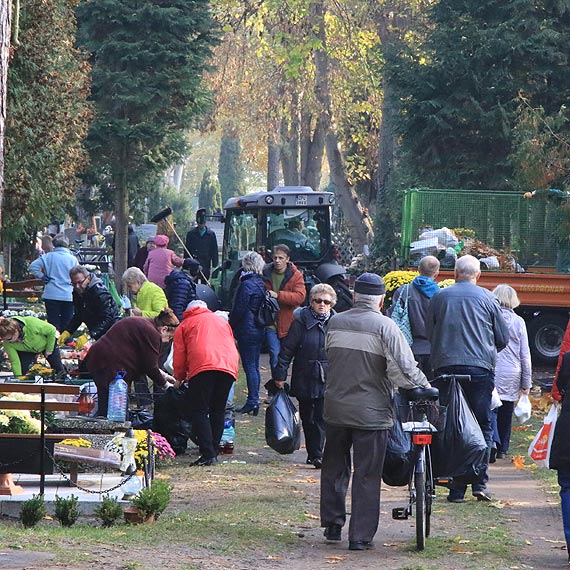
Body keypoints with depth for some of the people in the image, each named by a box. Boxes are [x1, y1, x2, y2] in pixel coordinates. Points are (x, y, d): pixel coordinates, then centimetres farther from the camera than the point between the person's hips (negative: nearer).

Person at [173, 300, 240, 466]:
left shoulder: (185, 325, 22)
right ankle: (214, 452, 12)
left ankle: (208, 454, -13)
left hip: (202, 367, -4)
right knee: (218, 411, 15)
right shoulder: (222, 321, 33)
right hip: (229, 366, 4)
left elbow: (179, 357, 17)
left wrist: (179, 378, 32)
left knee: (199, 411, -1)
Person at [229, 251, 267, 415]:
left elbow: (239, 310, -16)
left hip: (247, 330, -8)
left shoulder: (246, 284, -17)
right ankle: (254, 401, 17)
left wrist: (231, 326, -2)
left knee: (249, 366, -6)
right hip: (259, 330, 8)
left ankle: (252, 402, -7)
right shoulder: (261, 283, 8)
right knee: (254, 366, 13)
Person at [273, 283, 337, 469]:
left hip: (327, 380, 0)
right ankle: (313, 453, 21)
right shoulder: (301, 321, -2)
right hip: (305, 379, 0)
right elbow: (287, 349, -1)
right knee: (307, 418, 9)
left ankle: (317, 454, -8)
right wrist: (280, 375, -4)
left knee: (322, 418, -8)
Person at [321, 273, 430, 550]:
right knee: (367, 475, 3)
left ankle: (332, 524, 26)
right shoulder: (384, 326, -13)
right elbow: (404, 368, -17)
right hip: (371, 412, -4)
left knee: (334, 468, 19)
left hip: (335, 409, 4)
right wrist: (425, 386, -2)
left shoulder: (335, 323, 1)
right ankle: (360, 535, 4)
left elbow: (330, 355, 8)